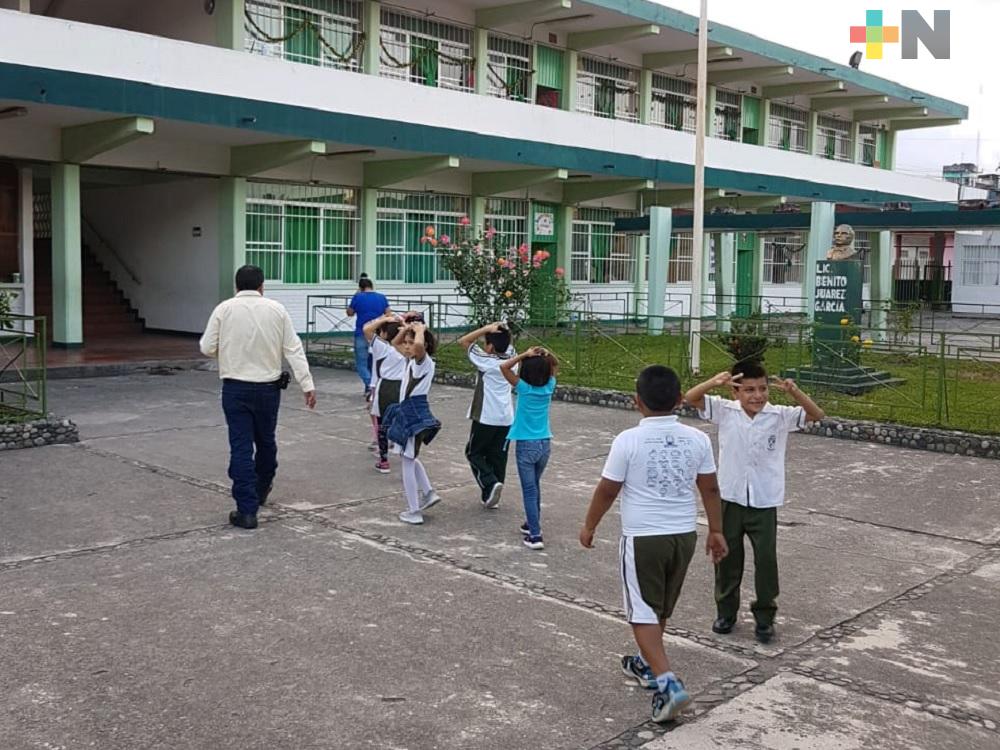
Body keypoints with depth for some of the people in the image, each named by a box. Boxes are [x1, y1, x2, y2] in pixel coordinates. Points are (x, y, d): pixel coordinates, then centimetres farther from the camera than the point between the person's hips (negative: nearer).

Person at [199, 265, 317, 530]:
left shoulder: (224, 309, -4)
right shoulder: (276, 309, -1)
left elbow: (207, 348, -2)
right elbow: (294, 350, -3)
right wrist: (307, 384, -3)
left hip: (235, 388, -2)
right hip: (268, 387, 2)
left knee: (241, 447, 0)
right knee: (266, 441, 20)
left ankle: (247, 510, -2)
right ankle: (261, 490, 41)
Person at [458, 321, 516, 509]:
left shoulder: (486, 360, -13)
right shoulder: (510, 357, 2)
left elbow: (463, 341, -8)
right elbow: (507, 343, 21)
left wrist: (486, 328, -13)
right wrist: (501, 331, 2)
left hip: (486, 417, -6)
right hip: (506, 418, 6)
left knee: (474, 453, 9)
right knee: (497, 457, 11)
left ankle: (490, 483, -11)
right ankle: (490, 496, 13)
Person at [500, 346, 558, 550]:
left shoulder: (524, 387, -14)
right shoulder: (549, 387, -2)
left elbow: (504, 366, -19)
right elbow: (555, 365, 14)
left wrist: (525, 355, -15)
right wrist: (546, 354, -4)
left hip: (526, 445, -5)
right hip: (545, 443, 5)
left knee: (529, 490, -2)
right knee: (535, 486, 22)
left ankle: (535, 535, -7)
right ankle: (532, 524, 34)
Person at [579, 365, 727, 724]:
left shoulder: (628, 440, -15)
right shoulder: (697, 439, -3)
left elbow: (607, 491, -8)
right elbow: (710, 489, 5)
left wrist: (589, 526, 7)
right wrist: (716, 531, 17)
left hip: (642, 537, -5)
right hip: (684, 535, 5)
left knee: (643, 613, 4)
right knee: (661, 609, 22)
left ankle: (668, 683, -9)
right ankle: (647, 664, 40)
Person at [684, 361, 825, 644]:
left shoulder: (781, 416, -8)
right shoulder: (725, 411, -7)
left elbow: (817, 415, -16)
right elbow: (690, 398, -14)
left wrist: (794, 392, -33)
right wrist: (714, 382, -34)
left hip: (764, 502, -1)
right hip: (730, 498, 1)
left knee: (766, 560, 4)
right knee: (727, 557, 13)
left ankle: (764, 617, 22)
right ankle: (726, 611, 31)